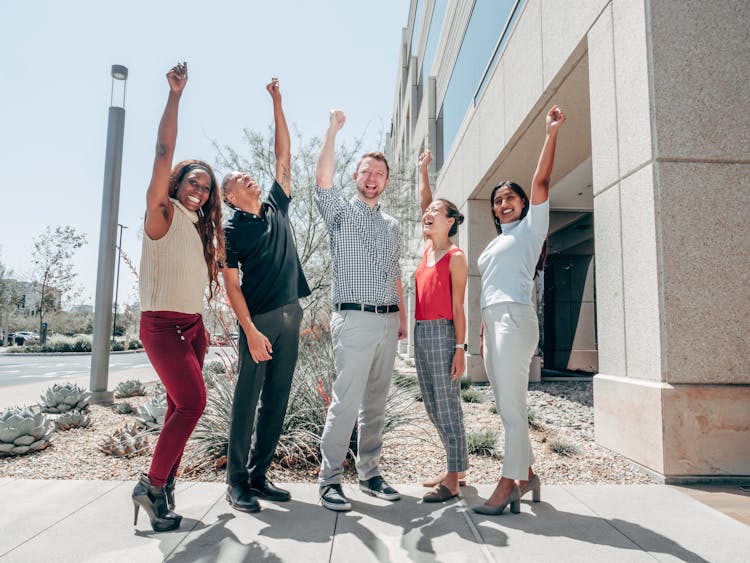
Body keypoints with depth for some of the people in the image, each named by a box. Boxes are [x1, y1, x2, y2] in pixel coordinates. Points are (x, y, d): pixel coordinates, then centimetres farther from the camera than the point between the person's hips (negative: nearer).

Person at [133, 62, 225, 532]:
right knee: (192, 401, -17)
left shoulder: (202, 228, 16)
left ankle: (165, 486, 16)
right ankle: (151, 485, -2)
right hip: (162, 323, -7)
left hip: (192, 325, 7)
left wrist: (202, 326, 13)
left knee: (181, 406, 6)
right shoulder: (163, 212, -4)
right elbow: (164, 152, -13)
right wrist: (175, 95, -15)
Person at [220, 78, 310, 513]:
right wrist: (250, 330, -16)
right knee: (248, 398, -1)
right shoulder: (232, 230, 1)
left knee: (277, 400, 8)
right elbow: (232, 284, -6)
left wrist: (277, 102, 15)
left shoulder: (277, 208, 15)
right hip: (258, 318, -5)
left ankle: (260, 474, 19)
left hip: (291, 314, 5)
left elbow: (284, 155, 15)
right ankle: (237, 481, 8)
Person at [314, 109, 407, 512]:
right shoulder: (341, 212, 5)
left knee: (376, 403, 10)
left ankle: (369, 473, 21)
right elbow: (323, 181, -15)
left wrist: (403, 318, 16)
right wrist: (332, 130, -16)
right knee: (346, 401, -8)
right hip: (355, 319, -5)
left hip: (388, 321, 6)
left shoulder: (392, 225, 20)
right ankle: (329, 479, 4)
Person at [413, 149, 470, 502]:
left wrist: (459, 348, -13)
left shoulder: (455, 257, -7)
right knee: (432, 407, 13)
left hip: (442, 333, -8)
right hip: (421, 332, 8)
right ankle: (456, 468, 27)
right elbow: (424, 204, 19)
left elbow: (458, 307, -11)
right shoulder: (427, 250, 13)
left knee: (447, 406, -2)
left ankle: (452, 480, 9)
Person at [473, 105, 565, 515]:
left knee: (511, 407, -8)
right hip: (492, 323, 8)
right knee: (506, 407, 8)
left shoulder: (530, 226, 8)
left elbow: (541, 181, -6)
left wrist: (551, 132, -9)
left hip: (514, 319, -8)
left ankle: (508, 484, -3)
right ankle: (527, 474, 19)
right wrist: (484, 333, 16)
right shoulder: (496, 243, 27)